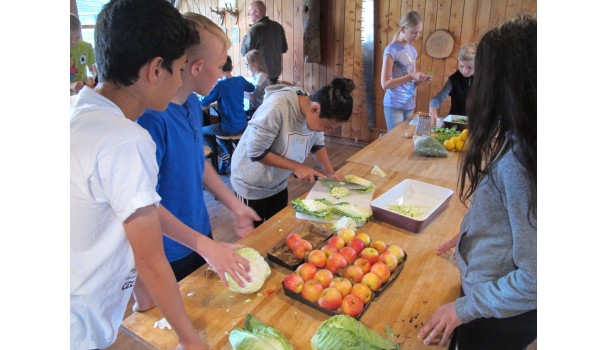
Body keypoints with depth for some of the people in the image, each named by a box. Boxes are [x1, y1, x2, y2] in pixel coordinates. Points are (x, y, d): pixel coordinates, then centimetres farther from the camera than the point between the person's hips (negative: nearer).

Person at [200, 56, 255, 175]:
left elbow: (203, 103, -7)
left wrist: (206, 92, 11)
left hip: (229, 129, -6)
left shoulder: (220, 85, -17)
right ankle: (230, 156, 21)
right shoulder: (240, 80, -1)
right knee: (215, 129, 31)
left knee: (202, 131, 17)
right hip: (243, 126, 6)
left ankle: (225, 155, 10)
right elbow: (252, 88, 21)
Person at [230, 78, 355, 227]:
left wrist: (330, 172, -8)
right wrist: (296, 166, -25)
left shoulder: (315, 115, -13)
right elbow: (255, 152, -27)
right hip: (251, 186, -5)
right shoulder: (277, 108, -33)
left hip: (279, 183, 6)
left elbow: (317, 144, 5)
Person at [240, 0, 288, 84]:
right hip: (276, 70, 7)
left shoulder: (255, 29, -18)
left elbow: (245, 52, -14)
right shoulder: (278, 26, 3)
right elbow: (284, 48, 11)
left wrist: (245, 38, 2)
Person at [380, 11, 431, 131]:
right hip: (394, 105, -7)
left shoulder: (412, 50, 11)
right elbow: (385, 84, -16)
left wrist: (420, 79, -3)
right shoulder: (391, 49, -10)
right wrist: (411, 77, -20)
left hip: (409, 105, 7)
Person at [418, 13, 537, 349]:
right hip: (487, 286, 7)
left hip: (500, 311, -7)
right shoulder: (514, 141, -5)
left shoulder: (515, 161, -32)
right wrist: (466, 235, 16)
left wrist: (464, 308, -18)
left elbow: (534, 277, -28)